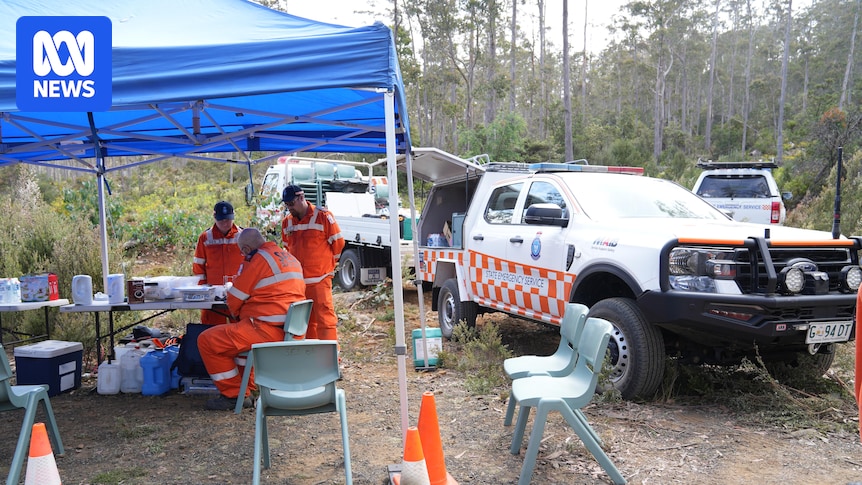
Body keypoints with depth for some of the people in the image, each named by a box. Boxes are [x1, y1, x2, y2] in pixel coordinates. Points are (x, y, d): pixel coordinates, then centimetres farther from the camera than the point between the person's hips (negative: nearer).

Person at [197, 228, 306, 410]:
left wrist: (238, 315, 18)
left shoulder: (258, 260, -10)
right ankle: (246, 389, 32)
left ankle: (234, 395, 5)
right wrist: (244, 317, 29)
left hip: (268, 330, -10)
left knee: (207, 340, -1)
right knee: (239, 335, 35)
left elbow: (234, 300, -4)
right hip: (290, 329, 10)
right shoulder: (290, 258, 16)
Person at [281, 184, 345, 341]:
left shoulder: (323, 216, -6)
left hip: (319, 278, -6)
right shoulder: (287, 222, 11)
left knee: (324, 316, -10)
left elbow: (338, 243, 0)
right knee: (306, 321, 11)